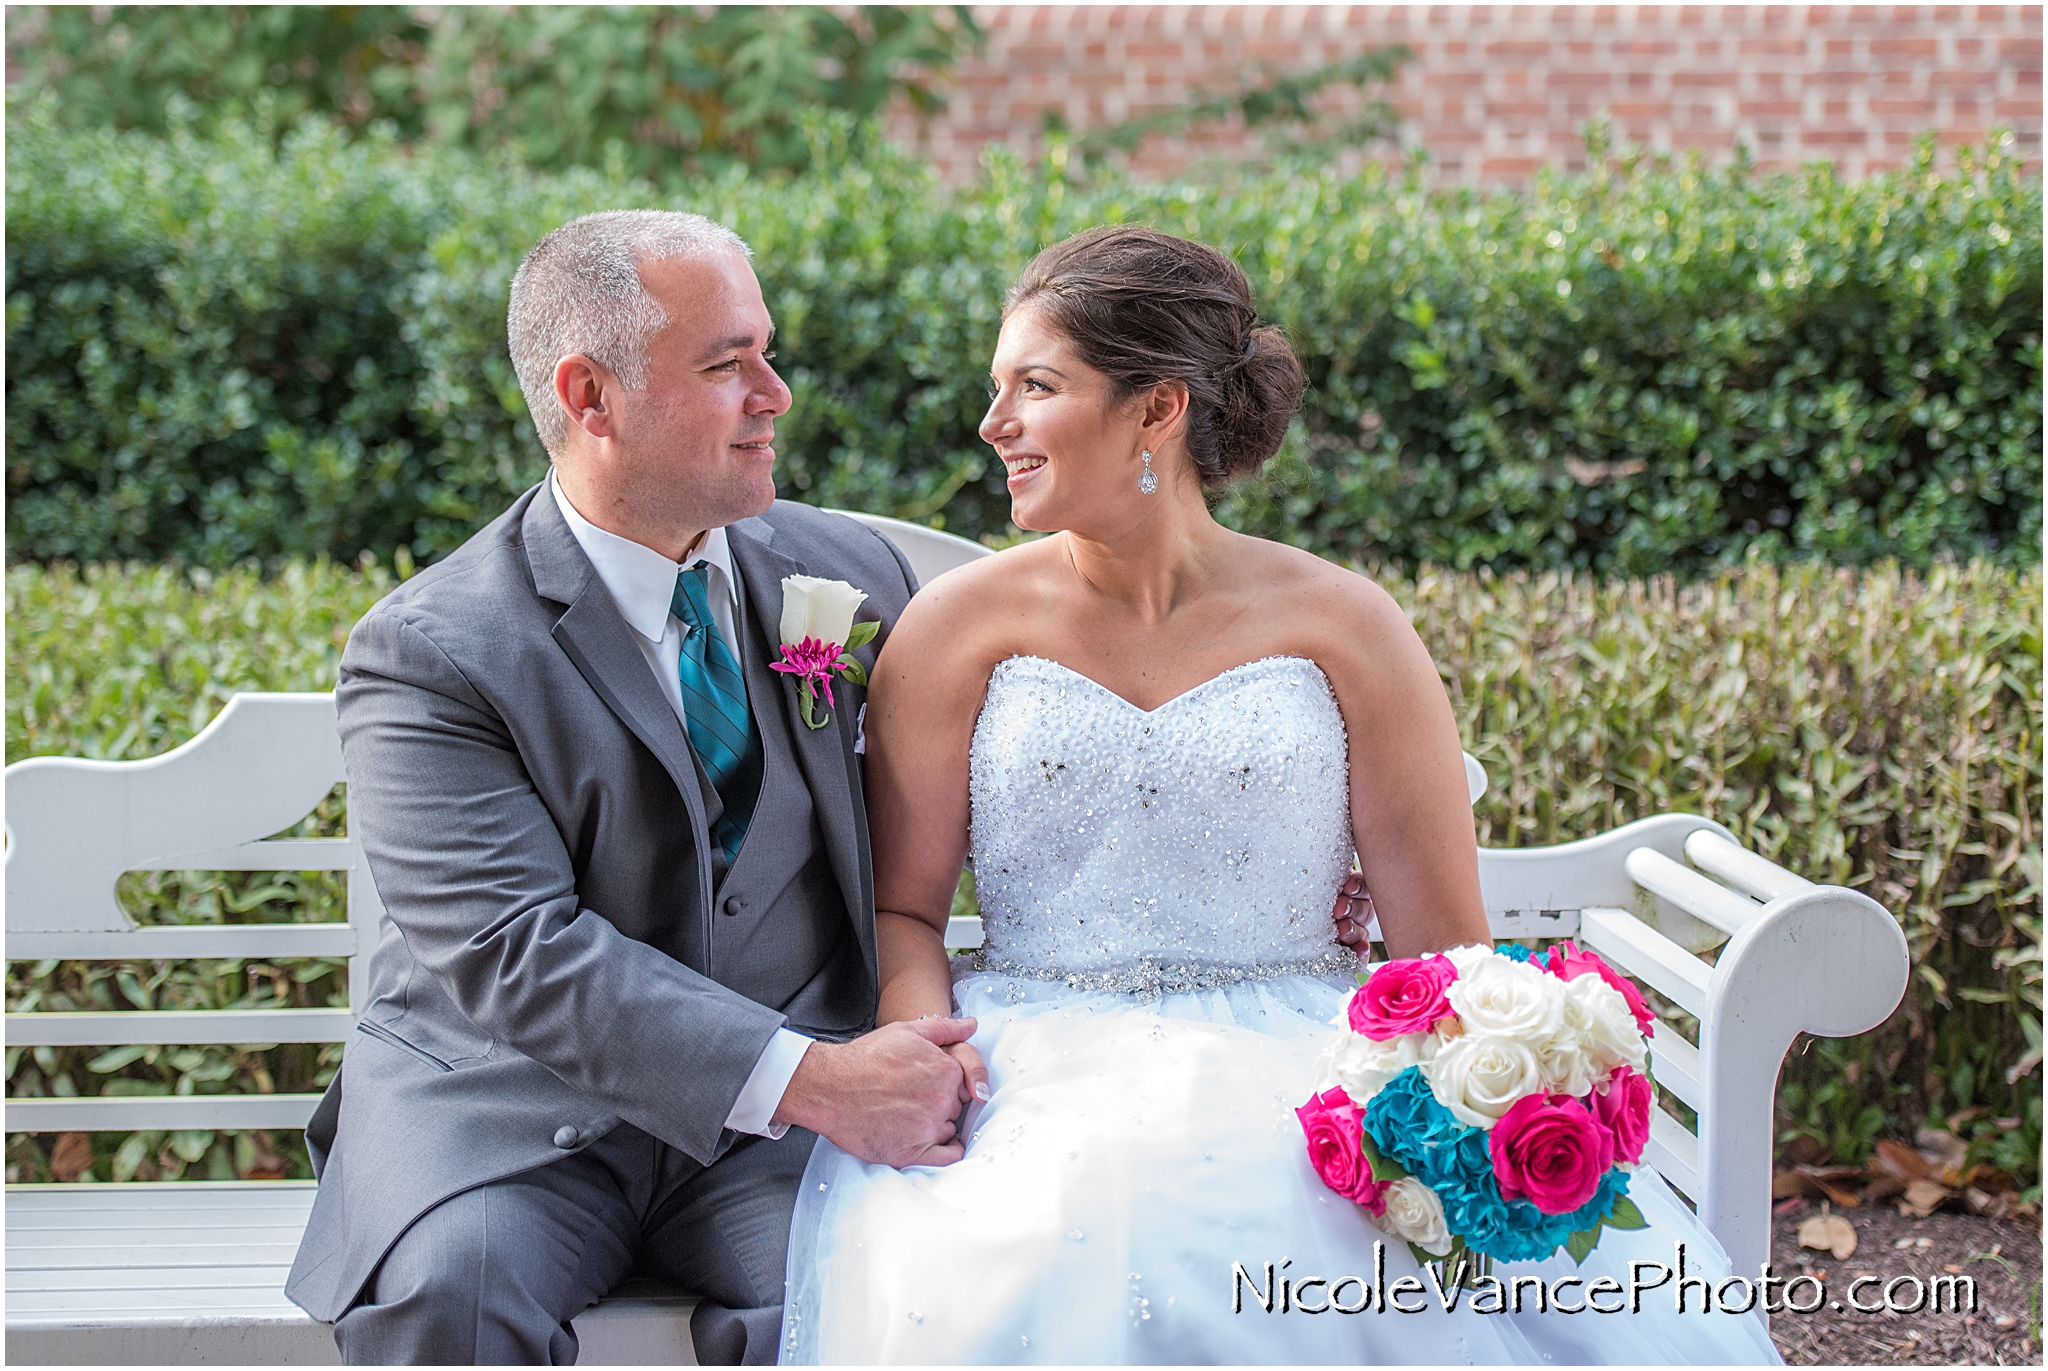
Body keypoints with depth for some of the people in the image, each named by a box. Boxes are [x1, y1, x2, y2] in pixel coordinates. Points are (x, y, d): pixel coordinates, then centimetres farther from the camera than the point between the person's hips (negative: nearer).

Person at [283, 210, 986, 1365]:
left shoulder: (850, 575, 8)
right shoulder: (431, 652, -8)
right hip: (518, 1115, -2)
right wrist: (803, 1078, -28)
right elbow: (513, 950, -18)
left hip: (784, 1120, 3)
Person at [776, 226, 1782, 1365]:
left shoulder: (1343, 628, 5)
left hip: (1300, 1061, 0)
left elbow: (1444, 940, 5)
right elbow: (901, 905, 10)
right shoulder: (963, 627, 8)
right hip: (1040, 1070, 0)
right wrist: (921, 1039, -12)